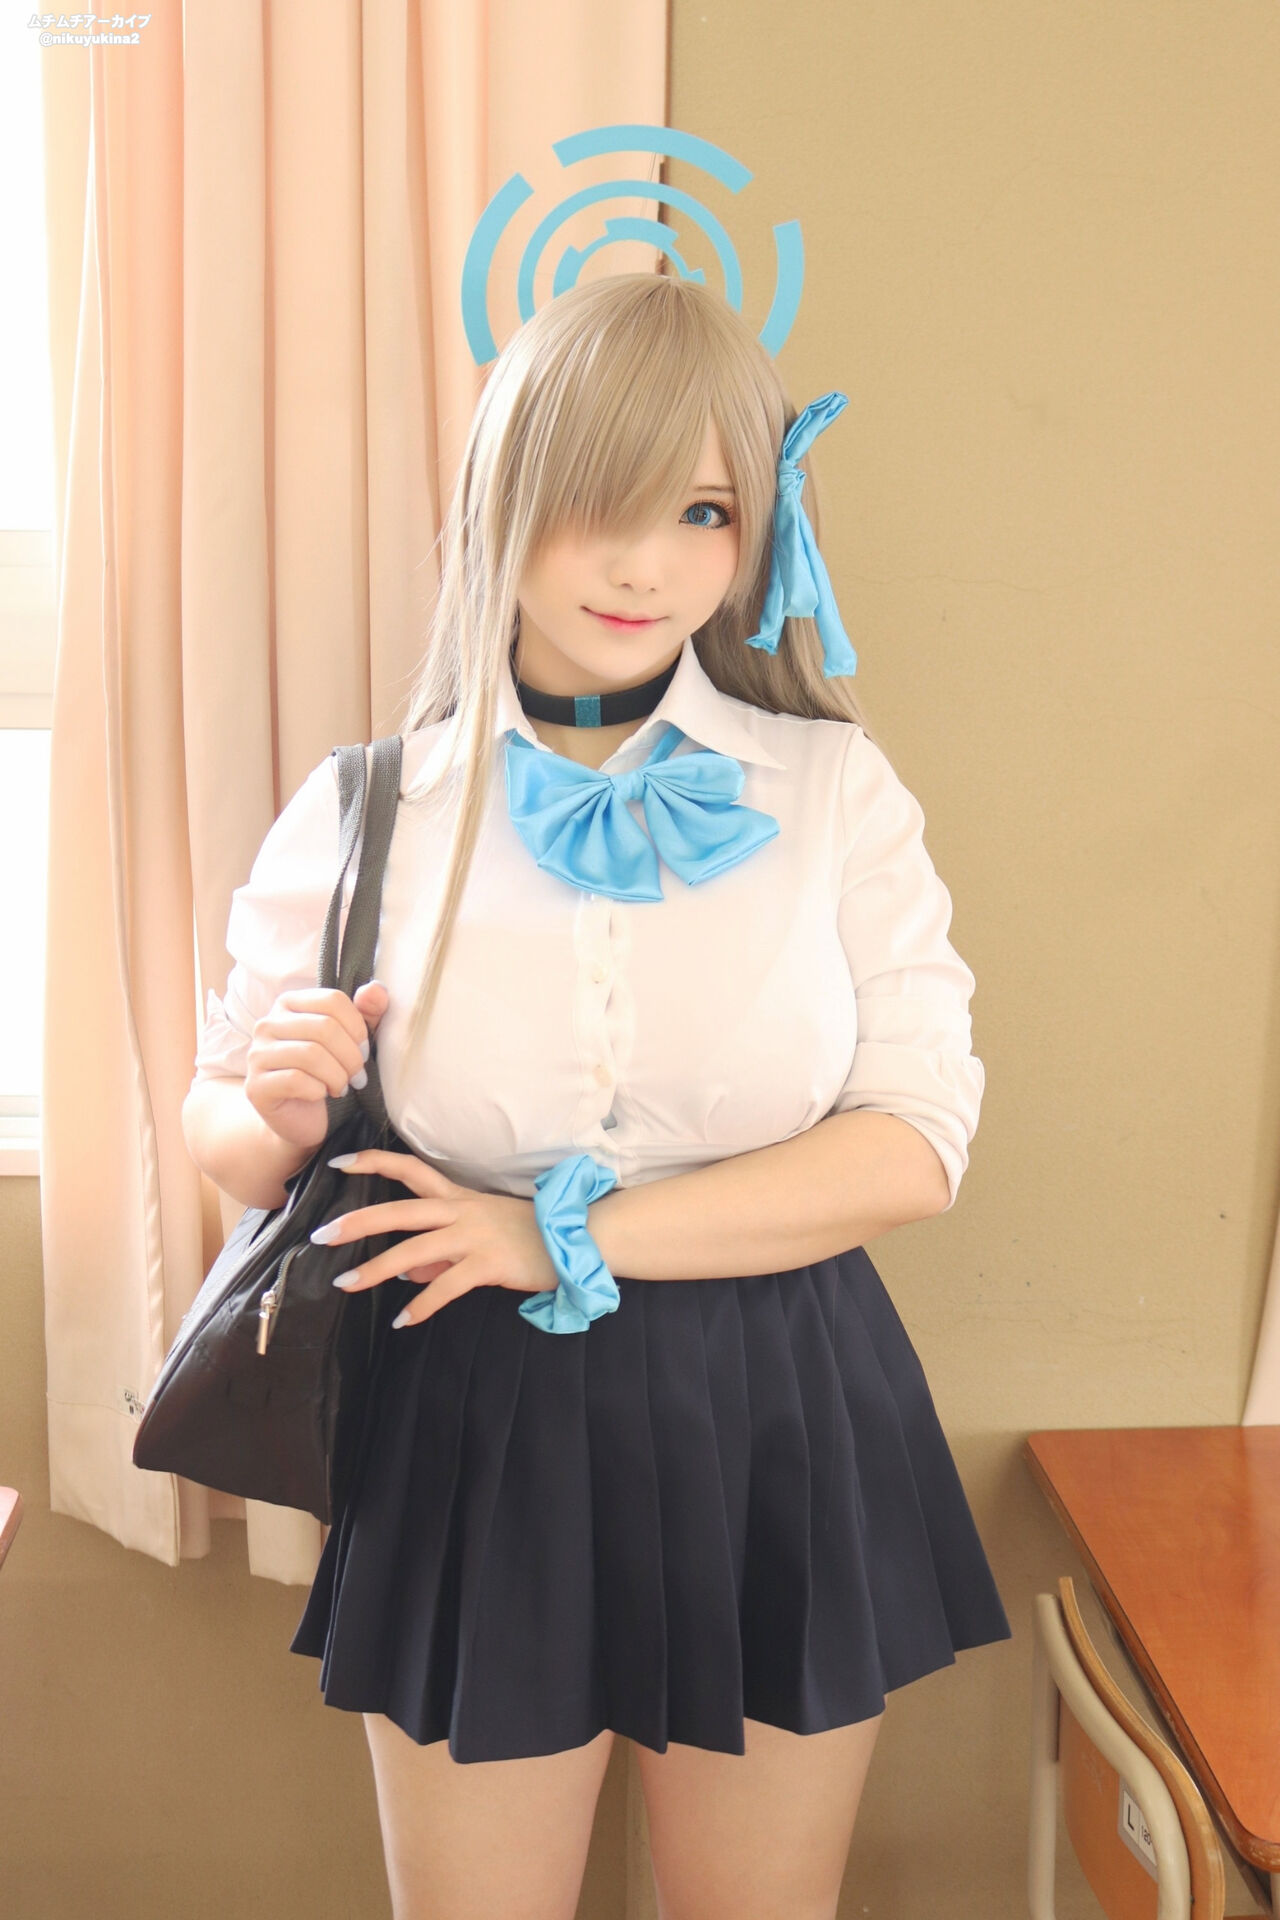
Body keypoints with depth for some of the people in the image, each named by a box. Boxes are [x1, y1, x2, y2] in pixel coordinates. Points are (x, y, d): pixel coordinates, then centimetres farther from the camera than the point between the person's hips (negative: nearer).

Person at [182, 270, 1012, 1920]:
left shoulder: (835, 788, -5)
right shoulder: (363, 810, -5)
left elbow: (916, 1142, -11)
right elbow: (224, 1138, 4)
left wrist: (571, 1238, -18)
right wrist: (284, 1115, -20)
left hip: (779, 1431, 1)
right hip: (480, 1434, 0)